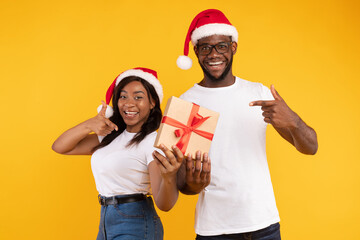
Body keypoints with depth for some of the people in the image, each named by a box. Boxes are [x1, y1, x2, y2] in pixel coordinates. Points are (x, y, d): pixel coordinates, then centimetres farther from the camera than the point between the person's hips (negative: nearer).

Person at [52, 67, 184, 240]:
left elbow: (164, 204, -24)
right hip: (106, 223, 7)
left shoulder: (154, 142, -14)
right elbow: (60, 147, 5)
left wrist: (169, 177, -46)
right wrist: (88, 125, -11)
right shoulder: (110, 136, 8)